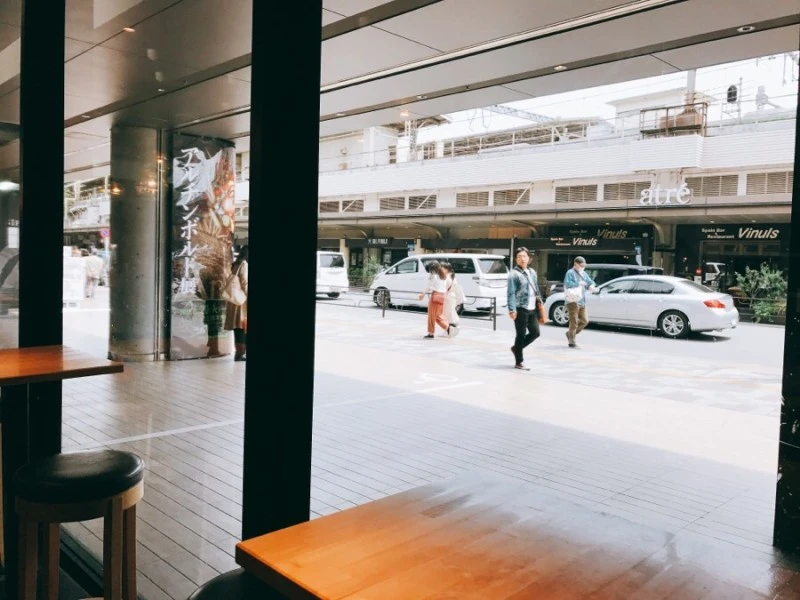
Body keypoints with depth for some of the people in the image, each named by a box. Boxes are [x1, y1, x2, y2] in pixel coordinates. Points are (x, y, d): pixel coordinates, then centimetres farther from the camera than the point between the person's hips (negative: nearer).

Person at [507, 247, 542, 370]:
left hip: (532, 309, 7)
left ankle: (516, 348, 30)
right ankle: (519, 362, 9)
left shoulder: (532, 272, 15)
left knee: (535, 332, 9)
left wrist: (539, 301, 15)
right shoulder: (514, 273, -7)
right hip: (520, 309, -7)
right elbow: (511, 293, -13)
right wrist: (512, 309, -20)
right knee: (521, 335, -1)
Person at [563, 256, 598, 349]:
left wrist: (591, 286, -5)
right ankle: (571, 342, -1)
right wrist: (579, 283, -19)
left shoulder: (584, 273, 19)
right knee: (574, 322, -7)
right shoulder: (570, 273, -6)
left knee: (584, 321, 8)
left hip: (582, 301, 8)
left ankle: (570, 333, 25)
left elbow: (590, 281, 18)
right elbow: (567, 283, -20)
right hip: (573, 301, -8)